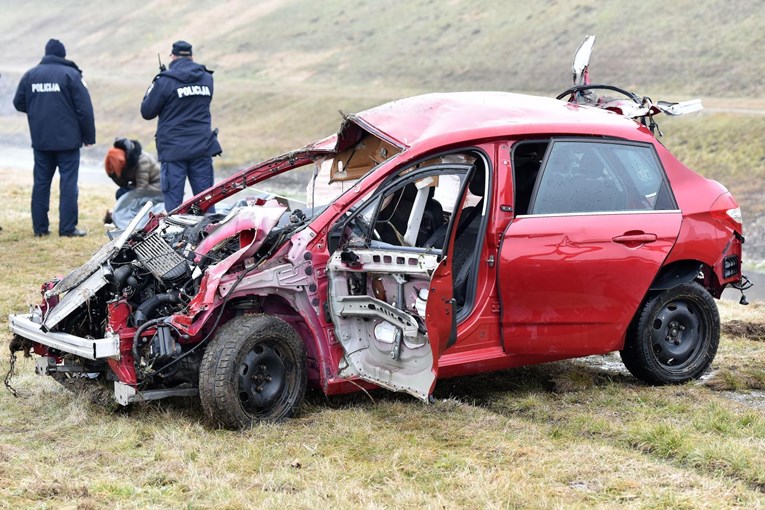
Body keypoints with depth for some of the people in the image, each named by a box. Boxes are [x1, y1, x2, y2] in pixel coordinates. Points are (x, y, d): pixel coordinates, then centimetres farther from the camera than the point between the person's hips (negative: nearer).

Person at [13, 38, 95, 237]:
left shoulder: (30, 75, 4)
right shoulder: (71, 74, -8)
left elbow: (19, 103, 9)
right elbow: (84, 109, -10)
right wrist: (89, 136, -2)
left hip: (40, 140, 4)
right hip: (68, 139, -4)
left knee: (41, 183, 10)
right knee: (68, 183, -1)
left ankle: (40, 227, 12)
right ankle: (68, 228, -4)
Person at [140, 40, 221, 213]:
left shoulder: (165, 81, -9)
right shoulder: (206, 78, 7)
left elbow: (147, 112, -3)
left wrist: (152, 88, 14)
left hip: (173, 149, -4)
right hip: (202, 147, 4)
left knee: (173, 200, -1)